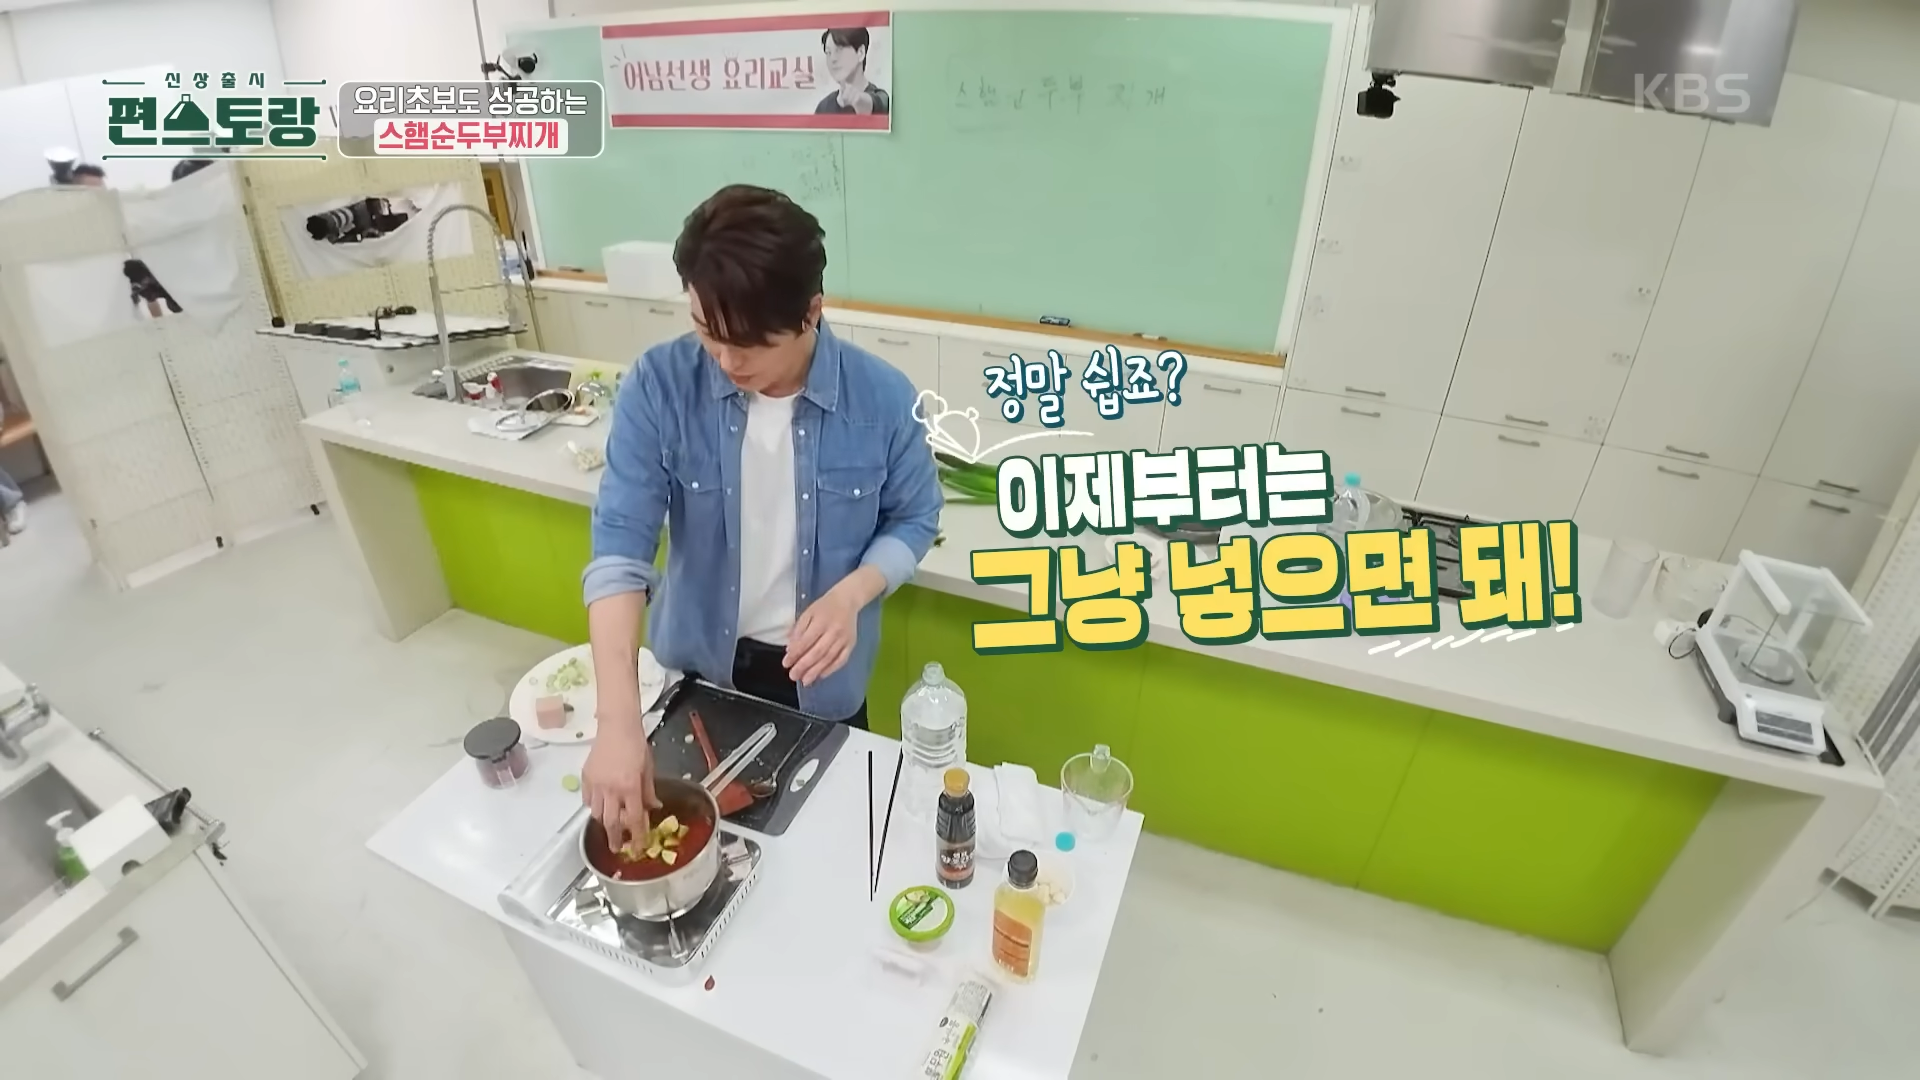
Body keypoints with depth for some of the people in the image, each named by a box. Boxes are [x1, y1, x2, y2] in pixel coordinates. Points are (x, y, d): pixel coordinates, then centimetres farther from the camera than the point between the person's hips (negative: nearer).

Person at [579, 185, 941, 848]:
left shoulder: (882, 398, -21)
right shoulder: (660, 386, -21)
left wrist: (850, 595, -27)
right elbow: (620, 545, -24)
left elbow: (914, 518, -7)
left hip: (820, 667, -1)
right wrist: (618, 719, -33)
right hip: (699, 660, 1)